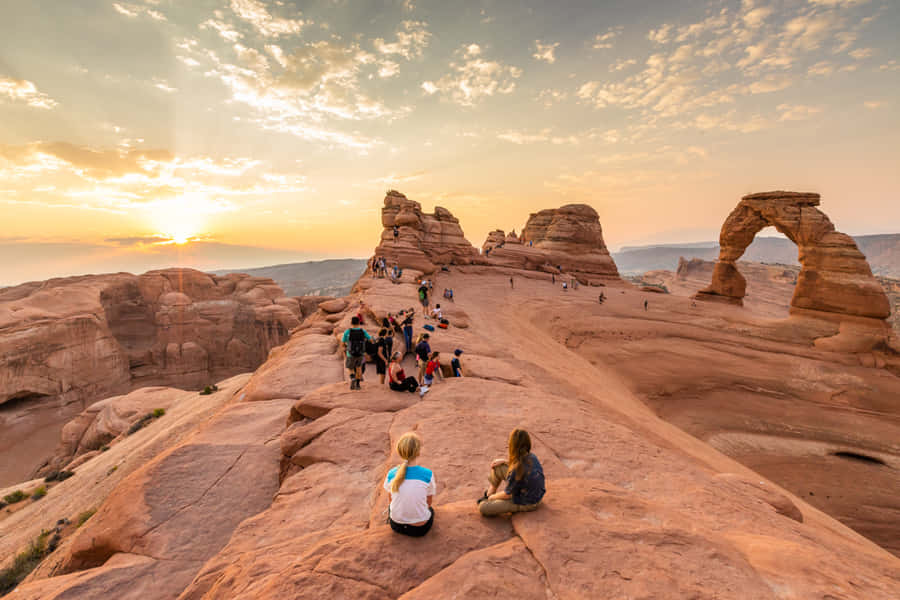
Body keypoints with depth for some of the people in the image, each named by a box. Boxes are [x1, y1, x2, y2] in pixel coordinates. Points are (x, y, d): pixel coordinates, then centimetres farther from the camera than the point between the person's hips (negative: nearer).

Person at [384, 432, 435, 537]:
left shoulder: (391, 474, -13)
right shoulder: (428, 474, -20)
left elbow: (391, 498, 4)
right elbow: (429, 502, -5)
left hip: (396, 525, 2)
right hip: (420, 528, -2)